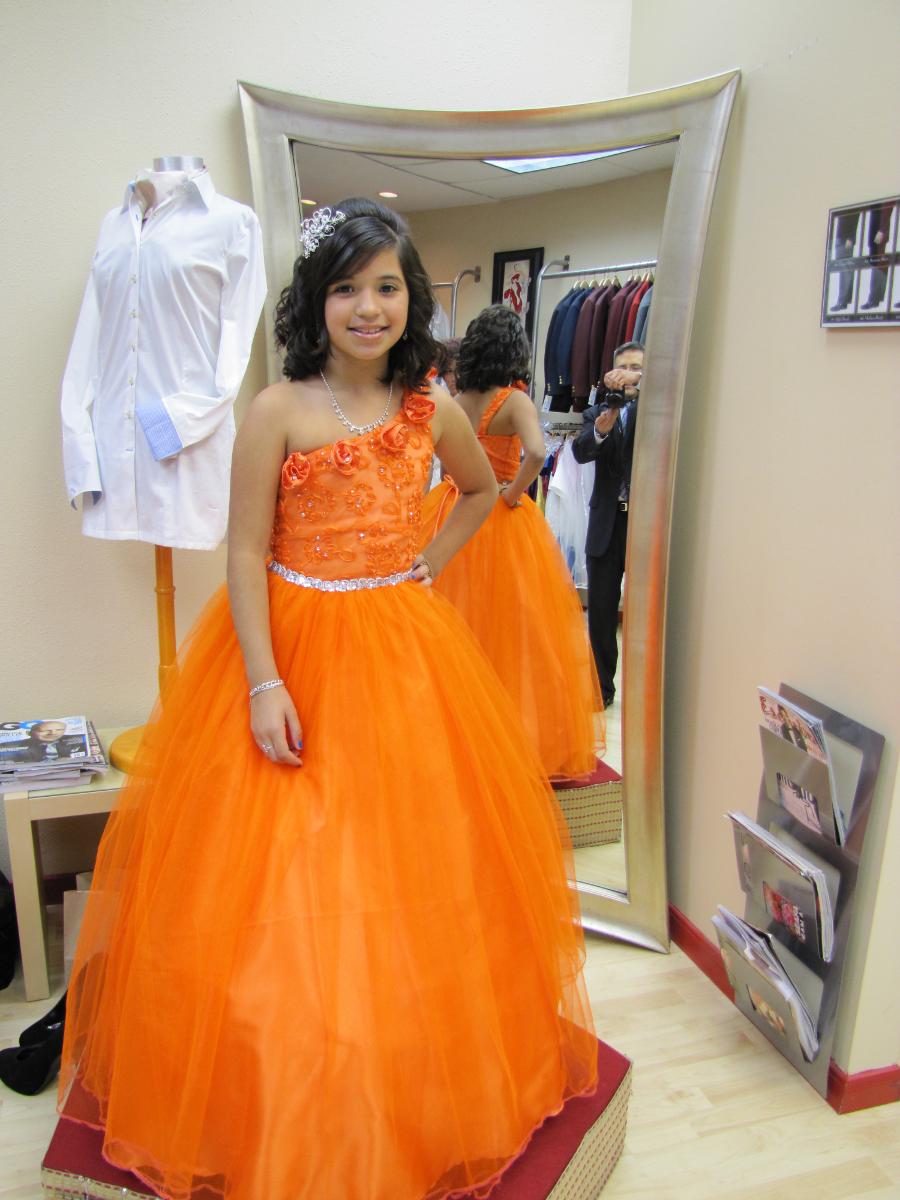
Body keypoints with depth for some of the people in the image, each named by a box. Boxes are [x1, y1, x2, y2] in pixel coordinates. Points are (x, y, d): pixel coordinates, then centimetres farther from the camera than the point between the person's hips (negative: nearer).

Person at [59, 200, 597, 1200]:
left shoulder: (432, 407, 2)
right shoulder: (277, 412, -9)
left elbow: (482, 490, 21)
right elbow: (245, 555, -10)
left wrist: (433, 563, 7)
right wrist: (264, 683, -16)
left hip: (403, 650, 4)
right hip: (292, 647, -3)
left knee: (412, 868, 14)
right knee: (285, 881, 5)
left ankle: (415, 1090, 38)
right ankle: (283, 1100, 30)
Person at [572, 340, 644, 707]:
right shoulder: (597, 413, 9)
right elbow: (580, 451, -7)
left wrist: (639, 383, -29)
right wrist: (600, 430, -27)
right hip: (607, 522, 2)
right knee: (601, 608, 7)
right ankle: (602, 686, 20)